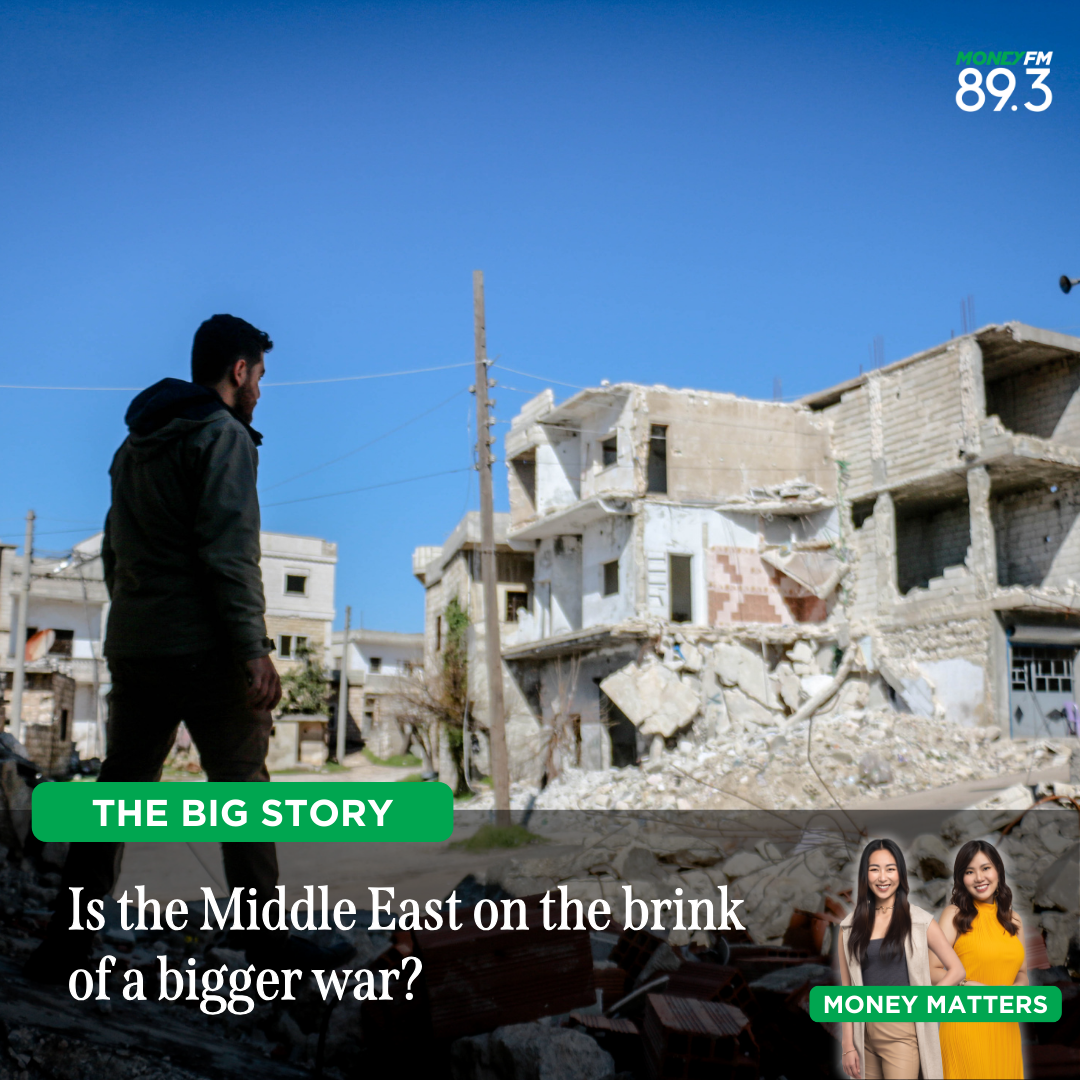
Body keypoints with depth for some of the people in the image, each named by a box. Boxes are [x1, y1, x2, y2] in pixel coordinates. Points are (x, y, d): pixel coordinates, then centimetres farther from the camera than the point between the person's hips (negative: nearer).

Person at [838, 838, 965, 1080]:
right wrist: (848, 1045, 1)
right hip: (864, 1033, 3)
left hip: (902, 1033, -2)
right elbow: (847, 989, 5)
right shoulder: (850, 927, 5)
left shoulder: (919, 921, 0)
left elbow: (956, 970, 4)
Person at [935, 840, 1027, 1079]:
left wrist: (1018, 988, -4)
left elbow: (1021, 972, 18)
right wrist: (978, 988, -19)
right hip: (966, 1026, -5)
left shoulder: (1013, 920, 11)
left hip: (1005, 1028, 5)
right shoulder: (955, 914, -5)